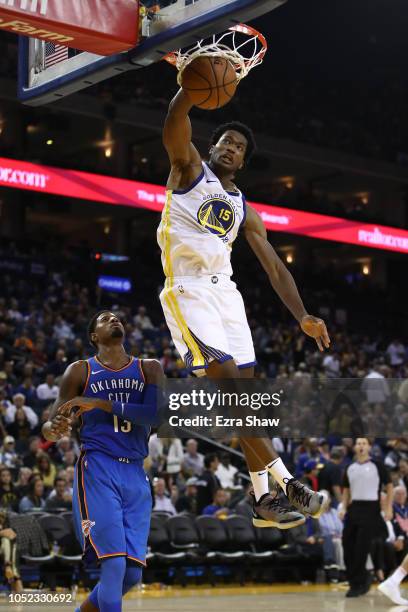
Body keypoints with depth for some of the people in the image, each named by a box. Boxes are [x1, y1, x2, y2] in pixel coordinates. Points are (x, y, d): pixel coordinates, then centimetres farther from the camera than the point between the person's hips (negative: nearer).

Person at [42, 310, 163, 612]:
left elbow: (157, 414, -9)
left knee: (133, 572, 2)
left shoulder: (149, 369, 10)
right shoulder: (80, 371, 6)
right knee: (114, 564, -17)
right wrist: (53, 428, -21)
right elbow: (49, 427, 5)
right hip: (97, 470, -3)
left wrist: (100, 404, -16)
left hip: (135, 474, 4)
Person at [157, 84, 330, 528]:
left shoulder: (244, 209, 19)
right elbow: (174, 125, -14)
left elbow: (274, 267, 14)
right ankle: (284, 481, -22)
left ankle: (263, 499, 5)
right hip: (187, 290, -6)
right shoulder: (190, 168, 7)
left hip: (225, 291, 6)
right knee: (227, 380, -17)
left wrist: (302, 317, 1)